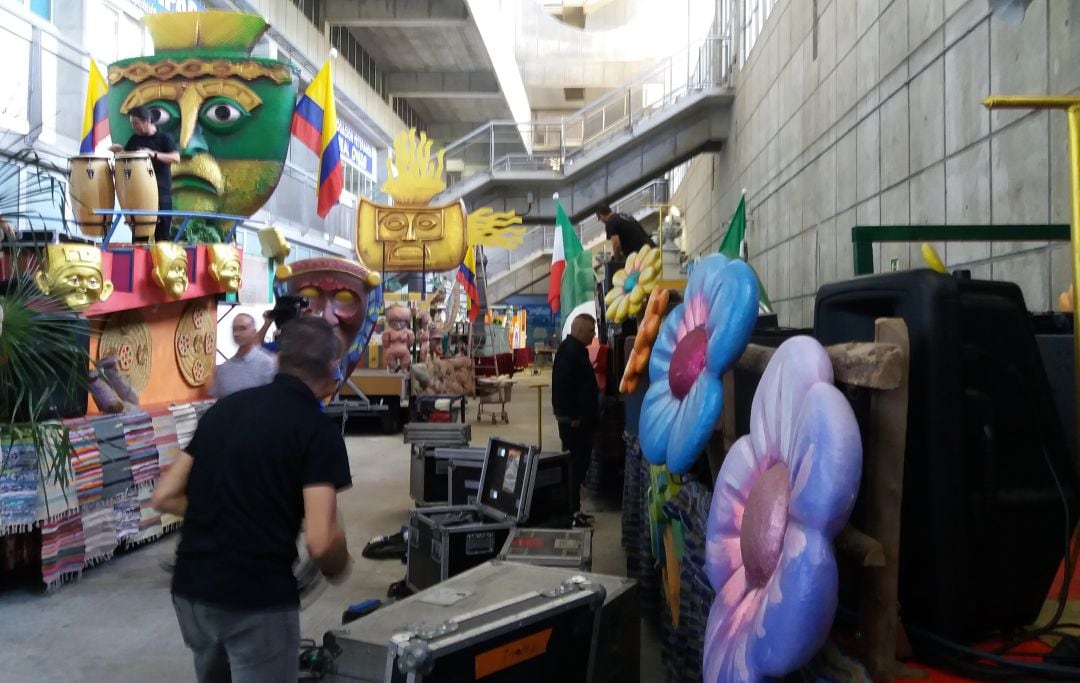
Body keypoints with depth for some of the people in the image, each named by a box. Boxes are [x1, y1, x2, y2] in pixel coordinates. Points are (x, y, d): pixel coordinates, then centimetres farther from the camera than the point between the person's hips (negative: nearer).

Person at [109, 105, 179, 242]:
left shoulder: (164, 138, -1)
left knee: (162, 234, -1)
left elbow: (176, 158, -15)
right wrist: (120, 151, 1)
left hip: (162, 192, -4)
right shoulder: (134, 139, 13)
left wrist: (154, 154, -26)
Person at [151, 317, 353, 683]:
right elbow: (320, 541, -19)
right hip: (258, 598, -7)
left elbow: (164, 496, 9)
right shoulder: (318, 430, -12)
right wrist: (337, 568, 2)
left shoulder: (224, 407, 7)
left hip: (190, 588, 7)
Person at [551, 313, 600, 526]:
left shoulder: (575, 349, 16)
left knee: (578, 463, 14)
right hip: (574, 420, -10)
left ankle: (573, 508, 23)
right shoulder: (570, 351, -17)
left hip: (578, 418, 10)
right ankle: (571, 511, 0)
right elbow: (562, 385, -26)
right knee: (575, 465, -6)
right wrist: (573, 416, -22)